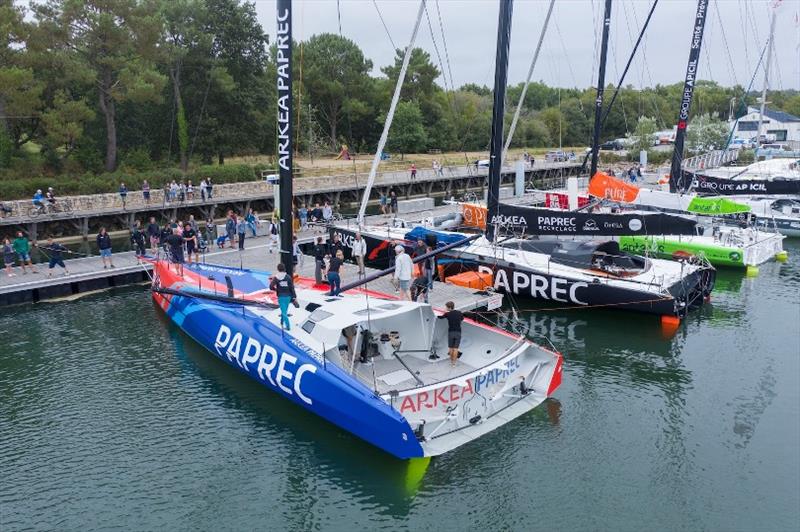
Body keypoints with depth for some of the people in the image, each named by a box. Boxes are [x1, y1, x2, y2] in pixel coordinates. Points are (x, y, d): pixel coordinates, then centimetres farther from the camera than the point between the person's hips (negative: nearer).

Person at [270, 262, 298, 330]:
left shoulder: (276, 277, -7)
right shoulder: (288, 277, -4)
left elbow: (271, 287, -15)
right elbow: (292, 288, -6)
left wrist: (276, 289, 7)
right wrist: (294, 297, -2)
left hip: (281, 297, -3)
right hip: (288, 296, 3)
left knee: (284, 311, -2)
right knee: (284, 310, 23)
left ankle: (288, 326, -10)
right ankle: (282, 321, 42)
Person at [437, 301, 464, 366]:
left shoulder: (447, 314, -8)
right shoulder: (459, 313, 0)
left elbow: (440, 317, 11)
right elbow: (462, 319, 21)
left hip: (451, 332, -1)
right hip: (458, 332, 1)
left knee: (451, 348, 15)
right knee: (456, 348, 3)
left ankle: (452, 360, 26)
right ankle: (453, 363, 3)